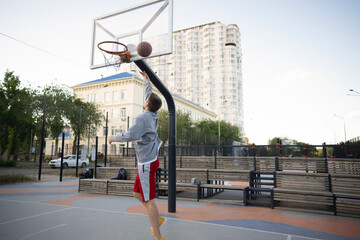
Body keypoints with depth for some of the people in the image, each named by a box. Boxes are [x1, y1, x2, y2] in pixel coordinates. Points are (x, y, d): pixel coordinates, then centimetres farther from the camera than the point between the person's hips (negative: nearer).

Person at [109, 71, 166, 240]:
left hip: (146, 163, -9)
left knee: (148, 200, -4)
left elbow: (131, 135, -27)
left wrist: (114, 138, -8)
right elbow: (150, 95, 25)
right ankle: (157, 219, 28)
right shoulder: (153, 116, 9)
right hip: (149, 160, 9)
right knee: (137, 193, 20)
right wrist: (147, 80, 37)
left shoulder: (142, 118, -16)